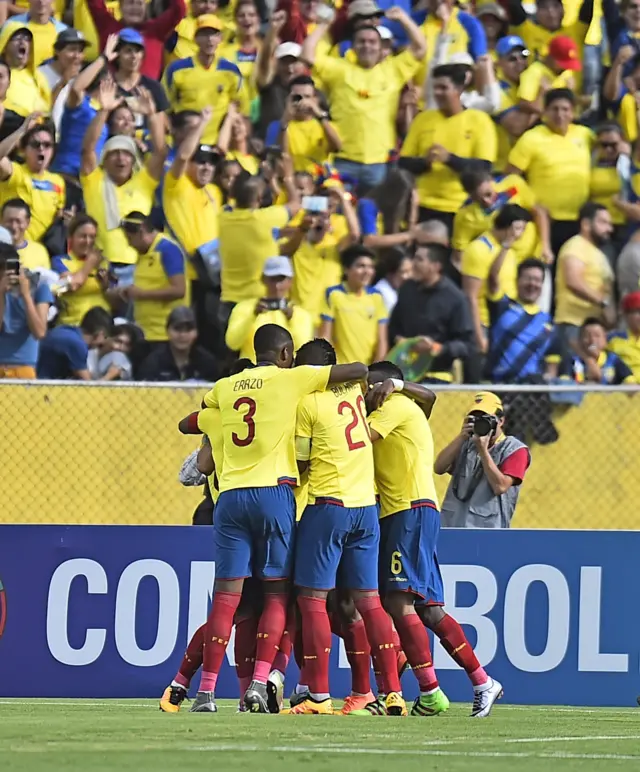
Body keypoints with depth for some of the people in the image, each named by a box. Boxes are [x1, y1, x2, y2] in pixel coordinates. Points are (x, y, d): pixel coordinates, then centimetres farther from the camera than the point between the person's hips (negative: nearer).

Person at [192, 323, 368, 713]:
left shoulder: (225, 387, 16)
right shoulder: (292, 379, 3)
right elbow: (359, 370, 4)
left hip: (231, 494, 3)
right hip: (274, 492, -3)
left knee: (227, 594, 1)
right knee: (277, 593, 5)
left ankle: (207, 691, -4)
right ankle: (260, 683, -8)